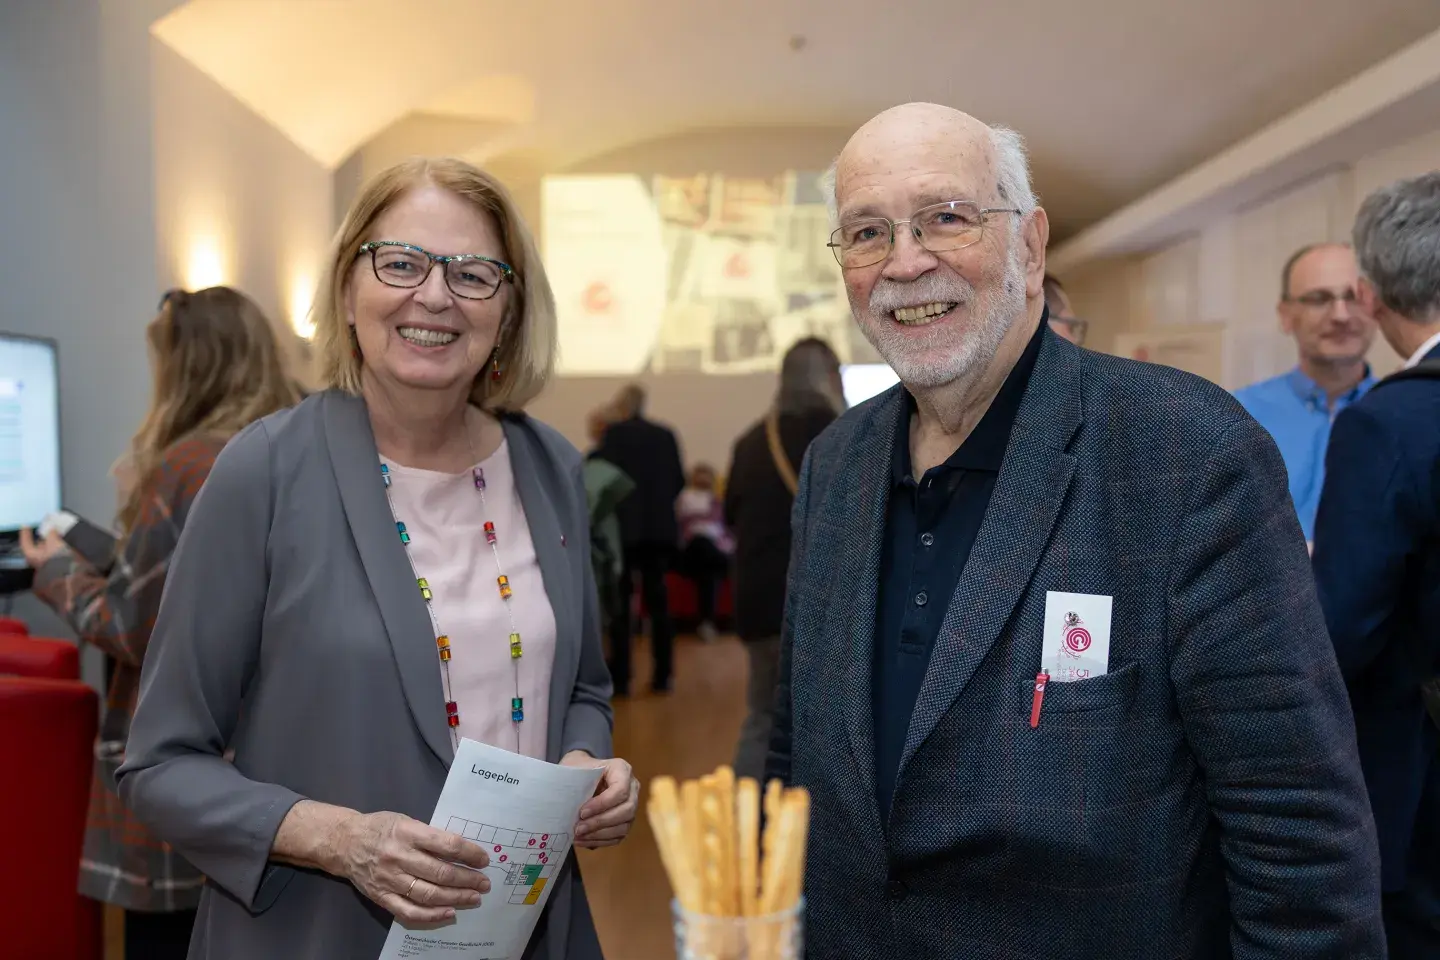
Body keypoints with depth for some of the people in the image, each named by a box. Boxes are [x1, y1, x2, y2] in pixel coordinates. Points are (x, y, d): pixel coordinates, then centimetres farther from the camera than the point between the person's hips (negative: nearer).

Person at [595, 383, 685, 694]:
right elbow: (679, 481, 5)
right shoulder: (666, 434, 7)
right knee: (658, 600, 11)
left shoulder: (614, 432, -6)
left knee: (620, 602, 2)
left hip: (625, 527, -4)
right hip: (660, 528, 4)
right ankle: (663, 674, 13)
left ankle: (620, 677, 1)